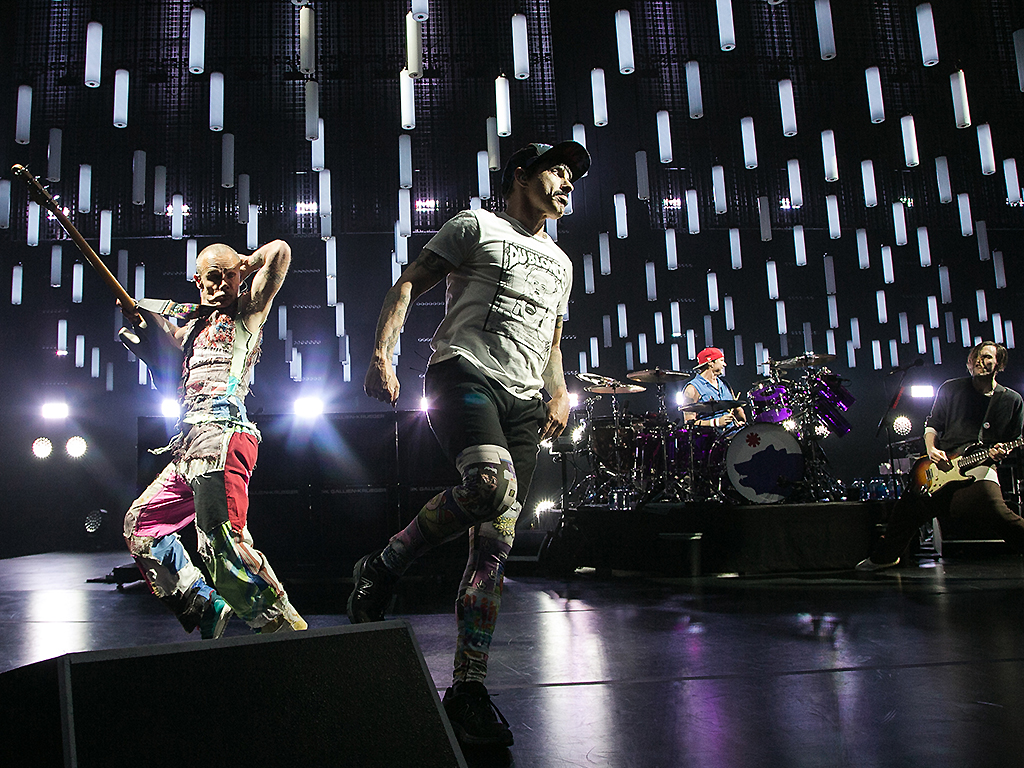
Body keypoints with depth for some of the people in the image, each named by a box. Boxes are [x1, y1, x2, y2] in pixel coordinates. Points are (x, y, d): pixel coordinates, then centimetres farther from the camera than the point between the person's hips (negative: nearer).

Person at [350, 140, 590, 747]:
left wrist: (560, 395, 15)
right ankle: (383, 568, -12)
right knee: (492, 483, -35)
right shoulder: (476, 226, 10)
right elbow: (408, 286, 3)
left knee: (495, 544, -4)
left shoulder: (559, 263, 29)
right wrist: (383, 354, -13)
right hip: (463, 373, -6)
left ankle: (468, 687, 0)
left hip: (522, 400, 6)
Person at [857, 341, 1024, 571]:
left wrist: (1002, 452, -9)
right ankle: (884, 557, 19)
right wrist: (931, 449, -3)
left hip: (979, 466, -2)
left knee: (998, 513, -29)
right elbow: (932, 424, 16)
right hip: (942, 464, 2)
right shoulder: (951, 389, 10)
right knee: (909, 508, -3)